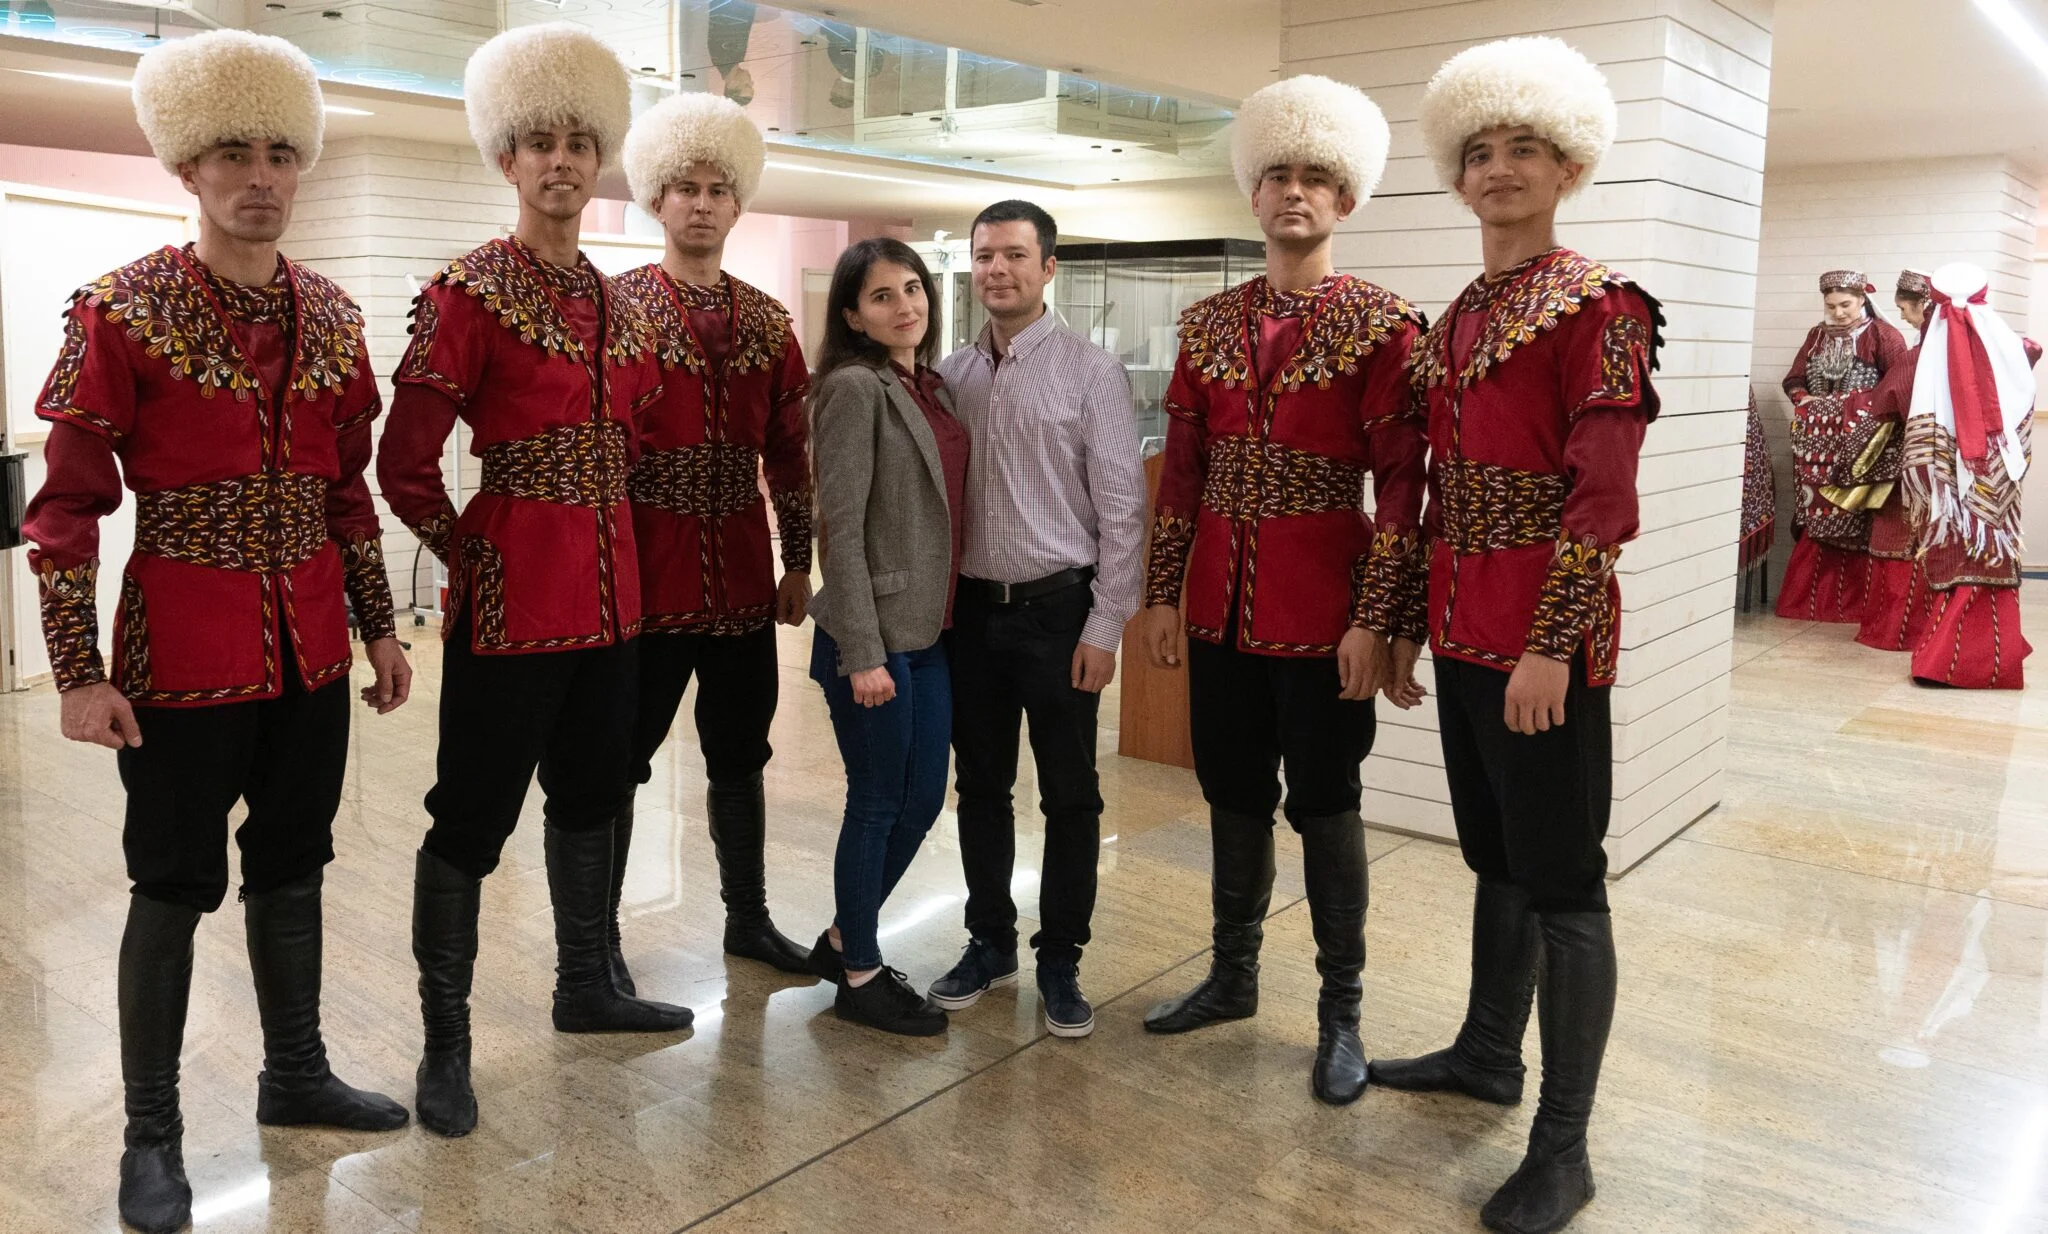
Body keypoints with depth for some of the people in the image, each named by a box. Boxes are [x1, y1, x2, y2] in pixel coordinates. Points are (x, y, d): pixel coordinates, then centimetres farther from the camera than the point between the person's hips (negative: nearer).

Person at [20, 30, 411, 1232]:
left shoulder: (331, 316, 5)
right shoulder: (121, 312, -9)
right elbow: (69, 505, -9)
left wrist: (380, 628, 11)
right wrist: (80, 673, -12)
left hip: (312, 650, 5)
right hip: (184, 655, -4)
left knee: (292, 864, 16)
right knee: (176, 885, 6)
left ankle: (296, 1074, 33)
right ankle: (153, 1135, 22)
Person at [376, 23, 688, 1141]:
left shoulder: (614, 300, 10)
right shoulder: (467, 293, -9)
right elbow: (405, 465, -10)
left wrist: (602, 548, 14)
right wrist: (470, 558, -2)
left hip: (610, 590, 7)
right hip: (512, 596, -7)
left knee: (592, 792, 18)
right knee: (473, 817, 2)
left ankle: (585, 987, 35)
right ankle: (444, 1044, 16)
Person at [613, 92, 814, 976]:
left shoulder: (767, 321, 10)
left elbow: (788, 452, 12)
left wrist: (797, 563, 10)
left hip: (743, 579, 5)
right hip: (648, 577, -4)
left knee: (740, 754, 14)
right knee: (620, 760, 5)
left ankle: (747, 920, 29)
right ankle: (600, 941, 19)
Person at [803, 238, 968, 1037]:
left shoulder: (932, 387, 11)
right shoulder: (855, 387, -12)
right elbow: (842, 527, -16)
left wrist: (946, 616, 10)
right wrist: (861, 653, -19)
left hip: (928, 631, 8)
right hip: (875, 634, -8)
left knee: (923, 798, 15)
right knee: (877, 804, 5)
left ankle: (843, 939, 34)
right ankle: (860, 977, 23)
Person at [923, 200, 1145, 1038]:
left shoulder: (1090, 372, -6)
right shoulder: (950, 376, 7)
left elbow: (1122, 507, -8)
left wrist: (1105, 625, -11)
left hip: (1058, 609, -4)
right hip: (971, 610, 4)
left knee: (1070, 796, 6)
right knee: (981, 787, 14)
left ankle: (1060, 961, 21)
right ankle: (989, 943, 30)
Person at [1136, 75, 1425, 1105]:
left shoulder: (1381, 325, -5)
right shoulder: (1207, 323, 8)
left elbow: (1400, 481, -9)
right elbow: (1182, 469, 9)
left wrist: (1373, 619, -14)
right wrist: (1163, 594, 6)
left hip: (1321, 615, -4)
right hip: (1222, 607, 4)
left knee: (1324, 806, 6)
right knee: (1234, 796, 15)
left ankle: (1340, 1014, 21)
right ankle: (1232, 976, 33)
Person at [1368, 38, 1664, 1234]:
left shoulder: (1600, 305, -8)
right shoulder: (1457, 319, 13)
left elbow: (1604, 497, -15)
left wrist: (1552, 646, -20)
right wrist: (1415, 626, 15)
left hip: (1543, 638, -7)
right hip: (1464, 630, 7)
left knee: (1563, 882, 1)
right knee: (1496, 856, 19)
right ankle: (1489, 1050, 36)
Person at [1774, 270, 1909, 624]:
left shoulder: (1882, 335, -2)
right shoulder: (1817, 336, 14)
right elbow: (1794, 379, 14)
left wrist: (1873, 405, -18)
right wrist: (1804, 398, -5)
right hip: (1818, 441, 5)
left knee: (1856, 519, -4)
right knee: (1816, 517, 6)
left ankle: (1855, 604, 3)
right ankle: (1809, 600, 13)